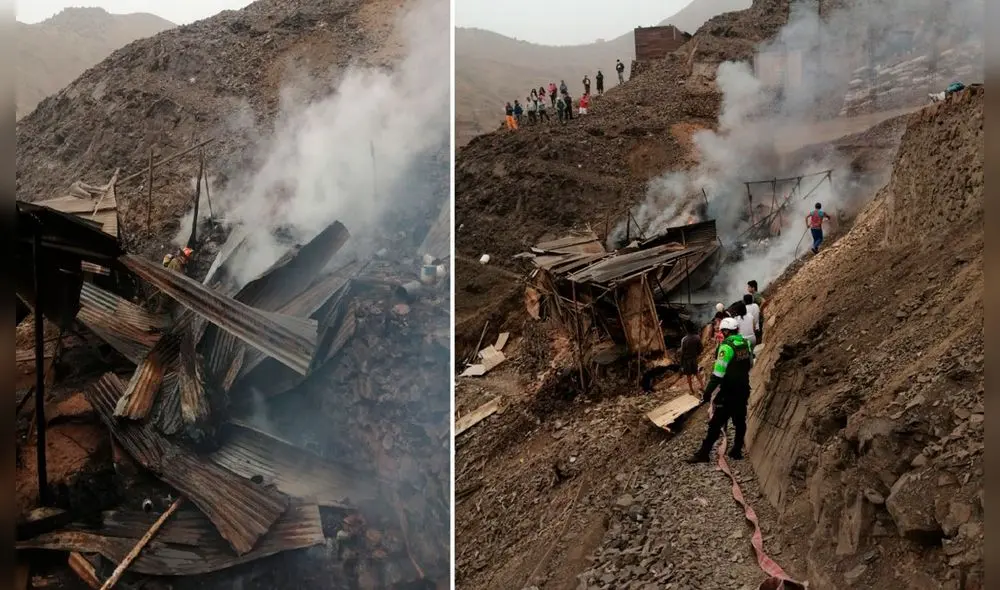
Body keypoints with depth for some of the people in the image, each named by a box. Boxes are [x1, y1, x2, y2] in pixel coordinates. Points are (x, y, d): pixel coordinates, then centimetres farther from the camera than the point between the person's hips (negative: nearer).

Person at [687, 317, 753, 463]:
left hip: (728, 392, -7)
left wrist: (707, 393, -19)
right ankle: (737, 450, 23)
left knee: (716, 423, -3)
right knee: (740, 421, 16)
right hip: (743, 390, 7)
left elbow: (718, 373, -22)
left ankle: (703, 453, 0)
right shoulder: (745, 343, 2)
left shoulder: (727, 347, -19)